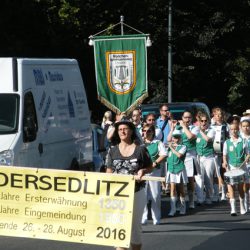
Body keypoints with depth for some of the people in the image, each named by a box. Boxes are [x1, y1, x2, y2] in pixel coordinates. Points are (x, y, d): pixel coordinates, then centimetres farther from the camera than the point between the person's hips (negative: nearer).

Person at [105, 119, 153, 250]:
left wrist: (143, 171, -17)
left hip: (136, 192, -1)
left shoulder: (140, 149, -5)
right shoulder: (112, 150, 1)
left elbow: (150, 167, 5)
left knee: (135, 225, 11)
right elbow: (109, 171, 6)